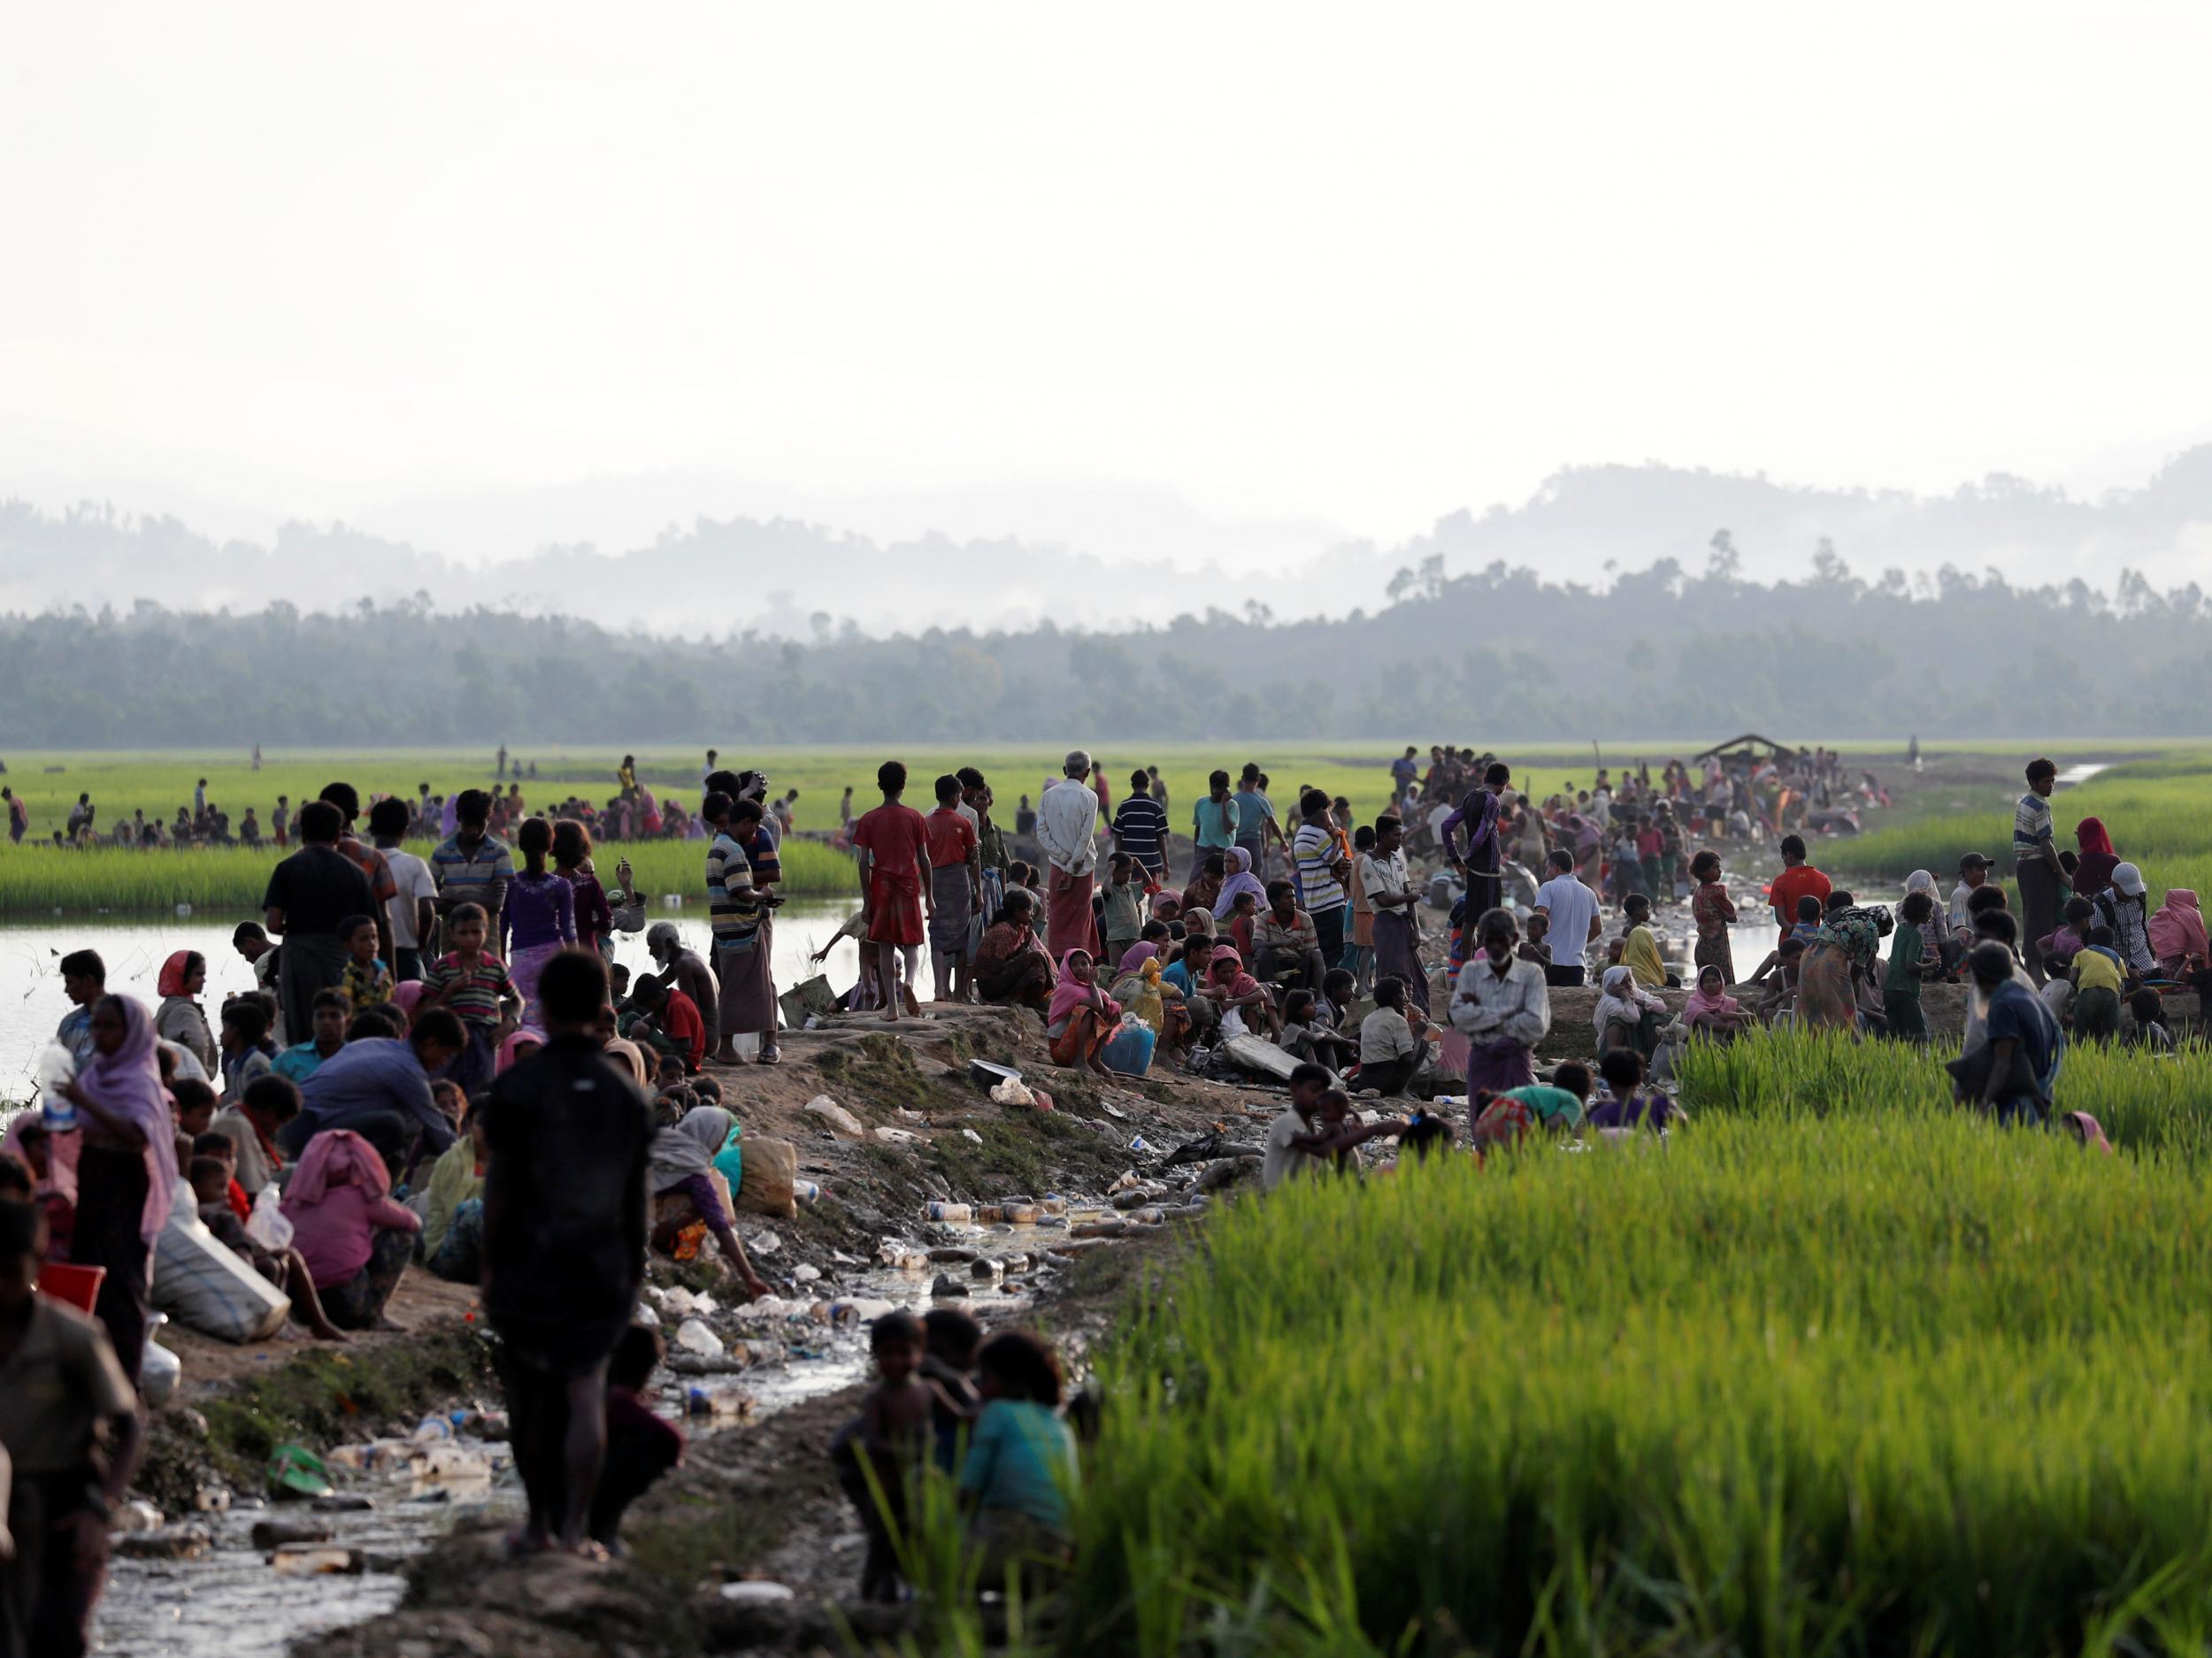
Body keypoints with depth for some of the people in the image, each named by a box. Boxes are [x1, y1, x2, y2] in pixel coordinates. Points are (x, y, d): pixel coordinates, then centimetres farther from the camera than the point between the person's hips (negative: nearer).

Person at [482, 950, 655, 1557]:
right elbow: (637, 1196, 3)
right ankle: (575, 1525, -4)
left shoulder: (517, 1088, -12)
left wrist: (489, 1267, -3)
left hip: (527, 1266, -2)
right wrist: (635, 1272, 14)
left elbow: (498, 1187, -11)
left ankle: (540, 1520, 20)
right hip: (601, 1271, 2)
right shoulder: (627, 1094, -1)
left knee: (527, 1394, 14)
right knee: (586, 1394, 9)